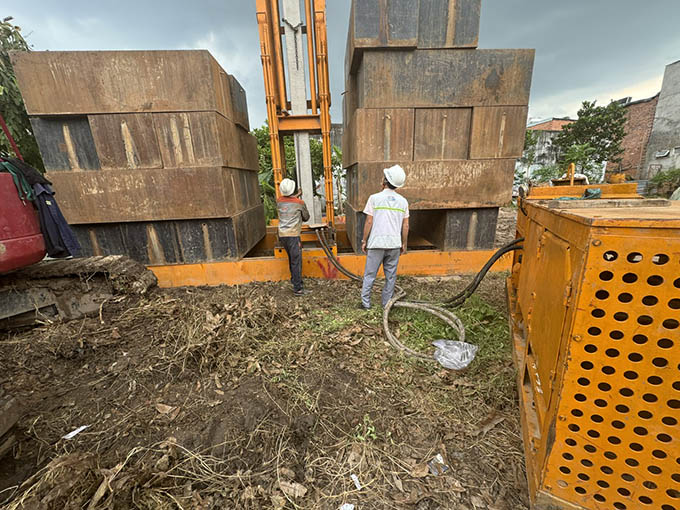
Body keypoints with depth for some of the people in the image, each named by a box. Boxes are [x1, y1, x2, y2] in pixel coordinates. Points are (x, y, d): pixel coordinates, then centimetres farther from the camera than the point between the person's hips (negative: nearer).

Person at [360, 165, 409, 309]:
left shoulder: (374, 198, -6)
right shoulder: (403, 201, 6)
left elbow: (369, 222, -7)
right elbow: (405, 226, 6)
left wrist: (364, 240, 2)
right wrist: (404, 244, 15)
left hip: (376, 243, -3)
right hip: (395, 244, 3)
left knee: (369, 274, 6)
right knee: (390, 275, 12)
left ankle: (365, 303, 10)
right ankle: (387, 303, 19)